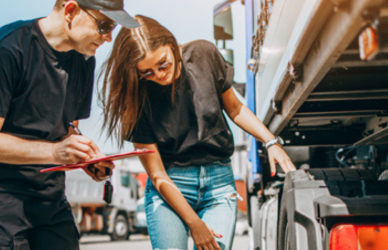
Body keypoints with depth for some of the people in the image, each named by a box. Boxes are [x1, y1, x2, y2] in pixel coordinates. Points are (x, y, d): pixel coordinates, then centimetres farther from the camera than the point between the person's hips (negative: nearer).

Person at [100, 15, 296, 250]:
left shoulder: (204, 55, -5)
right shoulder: (138, 98, -11)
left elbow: (234, 109, 11)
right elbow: (157, 175, -9)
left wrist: (271, 141, -2)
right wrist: (194, 224, -12)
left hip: (219, 180, 2)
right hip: (170, 188, -2)